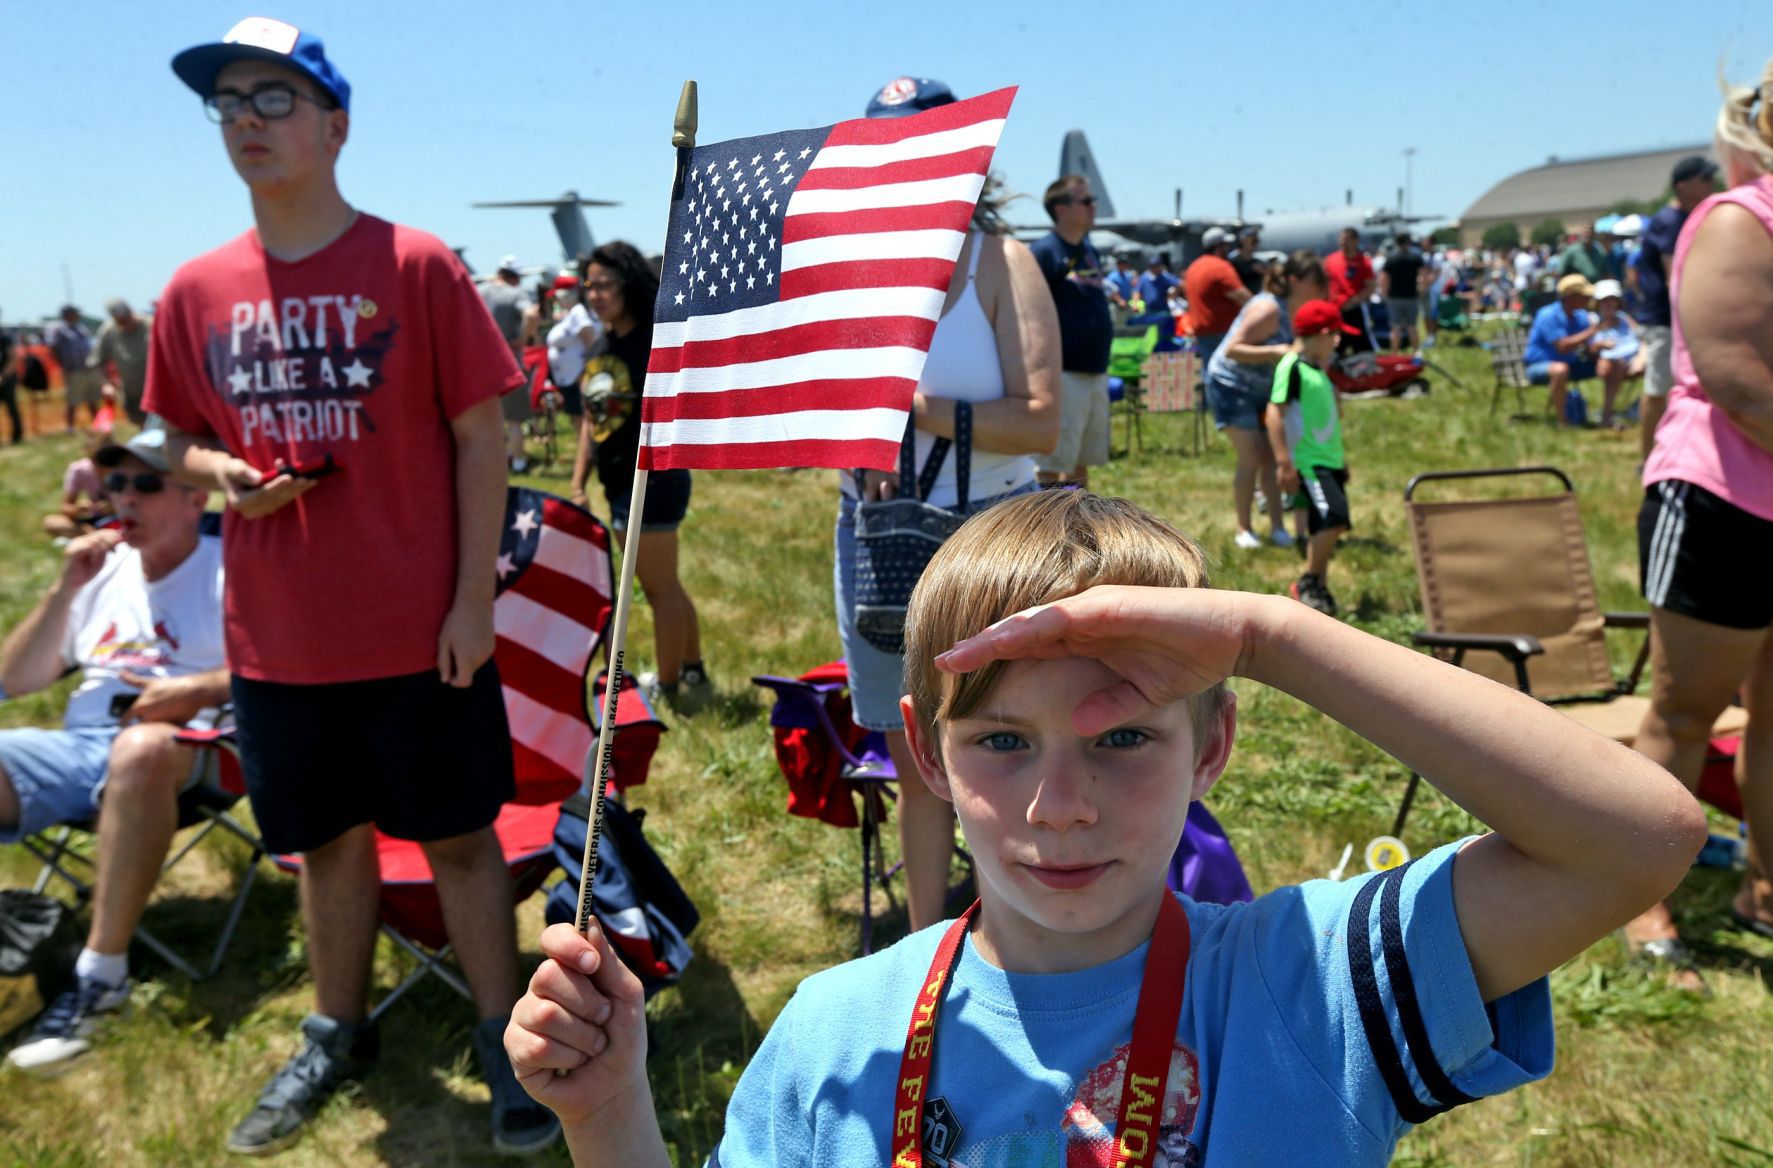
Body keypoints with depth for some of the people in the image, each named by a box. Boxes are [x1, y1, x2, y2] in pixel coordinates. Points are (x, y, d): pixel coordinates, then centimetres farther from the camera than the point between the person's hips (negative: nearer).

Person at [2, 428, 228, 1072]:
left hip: (184, 748, -5)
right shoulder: (103, 573, 21)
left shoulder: (228, 570, 6)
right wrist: (65, 590, 7)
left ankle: (101, 974, -31)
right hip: (77, 747, 5)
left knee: (140, 749, -40)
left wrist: (195, 690, -19)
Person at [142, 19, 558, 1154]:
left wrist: (476, 596, -10)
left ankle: (507, 1041, 24)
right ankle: (338, 1034, 38)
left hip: (420, 630, -4)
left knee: (461, 838, 7)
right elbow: (182, 437, 16)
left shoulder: (416, 265, -7)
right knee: (327, 842, 18)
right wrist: (222, 473, -9)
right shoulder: (197, 291, 4)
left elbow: (480, 434, -7)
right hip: (278, 636, 4)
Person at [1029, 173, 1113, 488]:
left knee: (1081, 460, 16)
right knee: (1053, 464, -4)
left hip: (1095, 374, 8)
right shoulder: (1043, 251, -11)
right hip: (1064, 375, -8)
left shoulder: (1089, 249, 14)